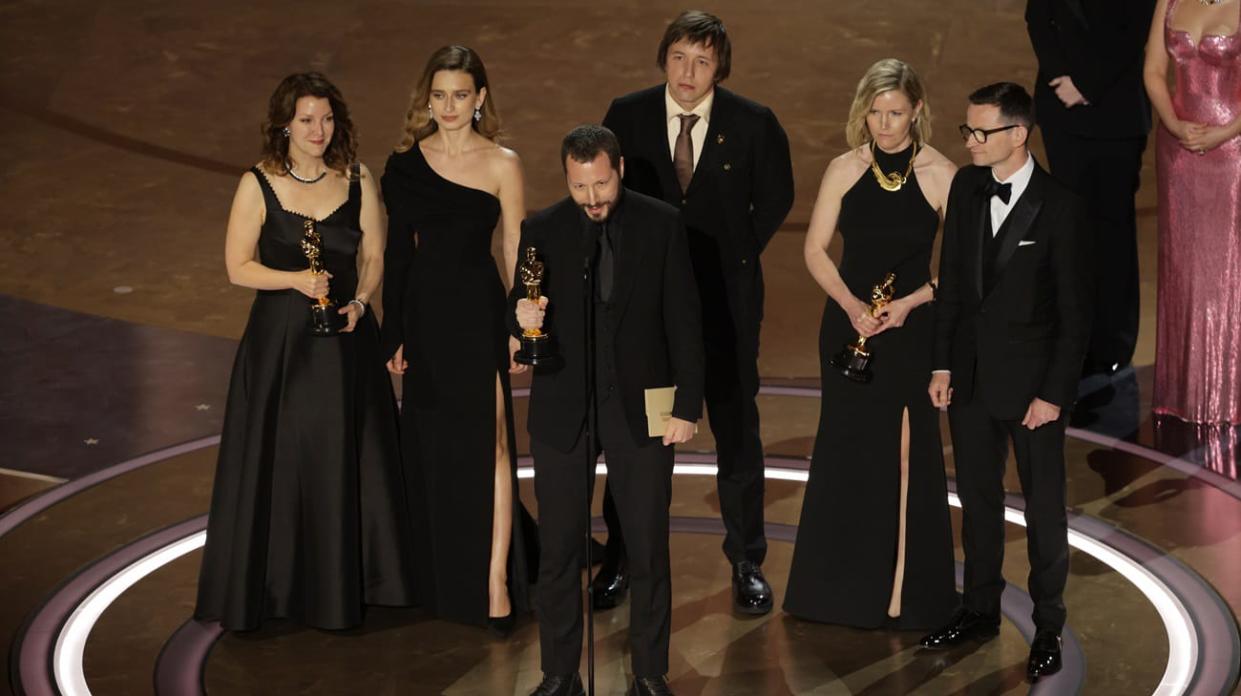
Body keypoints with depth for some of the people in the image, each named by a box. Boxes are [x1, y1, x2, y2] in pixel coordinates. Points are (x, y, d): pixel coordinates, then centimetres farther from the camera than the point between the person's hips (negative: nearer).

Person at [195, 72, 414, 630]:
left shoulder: (357, 181, 2)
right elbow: (238, 267, -5)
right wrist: (296, 279, -19)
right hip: (280, 339, -2)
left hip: (345, 338, 2)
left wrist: (358, 302, -11)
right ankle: (270, 586, 13)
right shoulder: (258, 185, -5)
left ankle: (344, 582, 21)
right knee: (276, 459, 2)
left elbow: (374, 256, 7)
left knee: (344, 459, 7)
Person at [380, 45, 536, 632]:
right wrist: (394, 334, 6)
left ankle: (496, 582, -3)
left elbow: (515, 252, -3)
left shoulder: (502, 164, -4)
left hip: (480, 312, -4)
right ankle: (445, 576, 27)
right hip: (425, 313, 4)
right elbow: (399, 253, 7)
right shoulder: (405, 164, 4)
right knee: (431, 449, 12)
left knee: (488, 444, -6)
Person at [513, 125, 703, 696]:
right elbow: (521, 312, 7)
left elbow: (683, 320, -1)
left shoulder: (661, 224, -2)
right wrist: (523, 317, -18)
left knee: (648, 549, 5)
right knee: (558, 551, 6)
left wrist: (687, 407, -5)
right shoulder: (541, 231, 1)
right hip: (562, 410, 1)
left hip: (640, 407, -1)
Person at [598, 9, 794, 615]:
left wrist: (738, 254, 3)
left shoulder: (753, 123, -7)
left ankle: (746, 561, 17)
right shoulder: (626, 116, -4)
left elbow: (776, 196, 8)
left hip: (726, 299, -1)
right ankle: (620, 559, 19)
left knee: (737, 429, 6)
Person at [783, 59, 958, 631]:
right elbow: (815, 249, 2)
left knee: (907, 453, 2)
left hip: (912, 327, -2)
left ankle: (906, 590, 15)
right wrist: (850, 304, -12)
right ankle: (842, 584, 22)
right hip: (849, 322, 2)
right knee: (846, 447, 9)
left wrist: (910, 302, -17)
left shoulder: (941, 175, -7)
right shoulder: (844, 171, -1)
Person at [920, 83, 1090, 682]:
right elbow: (951, 280, 7)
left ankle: (1048, 627, 21)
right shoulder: (966, 187, 0)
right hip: (971, 377, 5)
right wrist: (942, 364, 5)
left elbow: (1074, 312, -12)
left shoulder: (1059, 208, -15)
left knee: (1043, 506, 8)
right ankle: (980, 610, 32)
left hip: (1031, 382, -5)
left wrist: (1055, 394, -13)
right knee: (978, 499, 17)